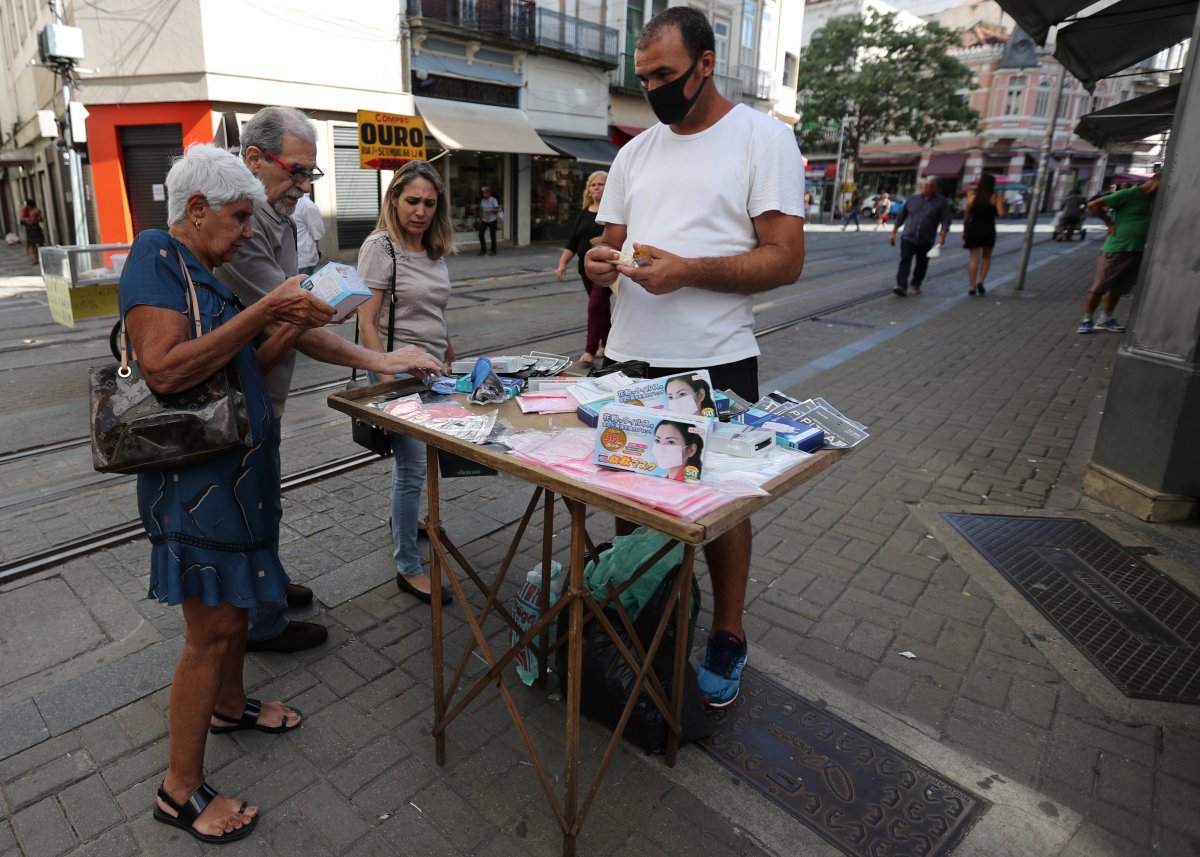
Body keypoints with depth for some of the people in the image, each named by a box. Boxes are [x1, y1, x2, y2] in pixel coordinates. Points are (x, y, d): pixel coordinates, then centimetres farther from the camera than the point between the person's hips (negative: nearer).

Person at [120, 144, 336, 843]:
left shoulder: (203, 273, 12)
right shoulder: (155, 257, -13)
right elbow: (166, 370, -27)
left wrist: (295, 325, 1)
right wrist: (262, 310, -25)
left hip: (237, 465, 9)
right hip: (194, 475, -9)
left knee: (236, 598, 22)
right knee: (212, 628, -2)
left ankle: (229, 705, 44)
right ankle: (182, 791, 15)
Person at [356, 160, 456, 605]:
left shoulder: (434, 249, 10)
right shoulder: (380, 246, -11)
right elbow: (367, 322, -15)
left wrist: (450, 359, 18)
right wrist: (388, 380, -20)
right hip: (398, 369, -7)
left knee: (413, 460, 19)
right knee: (413, 467, -6)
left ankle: (403, 521, 43)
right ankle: (408, 568, 6)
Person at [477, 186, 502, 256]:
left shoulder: (493, 200, -5)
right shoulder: (482, 201, 7)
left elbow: (497, 209, -9)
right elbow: (481, 211, 11)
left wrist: (490, 210, -22)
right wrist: (480, 220, 10)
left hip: (492, 220, -4)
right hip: (484, 220, 4)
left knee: (492, 236, 2)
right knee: (481, 234, -6)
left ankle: (493, 251, 12)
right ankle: (483, 249, 8)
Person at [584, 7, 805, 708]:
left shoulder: (764, 138, -4)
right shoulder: (636, 152, 13)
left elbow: (786, 260, -12)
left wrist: (688, 270, -23)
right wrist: (599, 263, -8)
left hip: (716, 362, -5)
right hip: (630, 358, 6)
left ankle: (728, 637, 27)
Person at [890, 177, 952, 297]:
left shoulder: (941, 202, 1)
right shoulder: (912, 199, 7)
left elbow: (945, 220, -4)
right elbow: (901, 216, 13)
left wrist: (942, 235, -19)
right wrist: (893, 232, 10)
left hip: (926, 241, 0)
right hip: (908, 237, 1)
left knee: (922, 264, 9)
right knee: (905, 261, -12)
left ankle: (916, 285, 25)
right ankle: (902, 286, -19)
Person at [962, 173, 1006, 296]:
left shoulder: (972, 196, 1)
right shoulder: (996, 197, -4)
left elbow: (966, 216, 2)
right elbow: (1001, 214, -15)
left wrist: (965, 231, 12)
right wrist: (1001, 203, 4)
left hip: (973, 230, 1)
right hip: (988, 230, -1)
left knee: (973, 258, 4)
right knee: (986, 257, 18)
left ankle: (972, 287, -1)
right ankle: (980, 282, 2)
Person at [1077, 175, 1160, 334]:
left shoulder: (1154, 200, 11)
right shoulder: (1128, 194, -11)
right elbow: (1093, 205, -15)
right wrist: (1110, 222, -10)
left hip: (1138, 252, 7)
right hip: (1116, 249, -7)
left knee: (1118, 288, 13)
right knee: (1099, 287, -1)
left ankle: (1105, 319, 24)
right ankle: (1087, 320, 9)